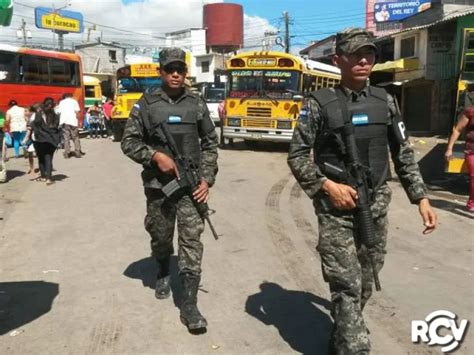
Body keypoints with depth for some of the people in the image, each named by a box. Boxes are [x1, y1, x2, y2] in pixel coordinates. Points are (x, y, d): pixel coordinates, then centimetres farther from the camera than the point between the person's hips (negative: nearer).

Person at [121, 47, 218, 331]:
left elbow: (210, 143, 9)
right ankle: (164, 274, 46)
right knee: (160, 237, 15)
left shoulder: (197, 104, 4)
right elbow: (129, 142, 0)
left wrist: (207, 179, 0)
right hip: (157, 184, 0)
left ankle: (189, 304, -2)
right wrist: (155, 156, -16)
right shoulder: (146, 104, 0)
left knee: (192, 240, -7)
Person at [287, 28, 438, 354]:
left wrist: (422, 197, 6)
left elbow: (404, 154, 12)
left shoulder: (385, 101, 6)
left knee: (365, 284, 15)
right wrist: (327, 185, -18)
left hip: (376, 207, 5)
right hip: (336, 209, -4)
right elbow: (297, 156, -6)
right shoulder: (319, 103, -7)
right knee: (347, 286, -6)